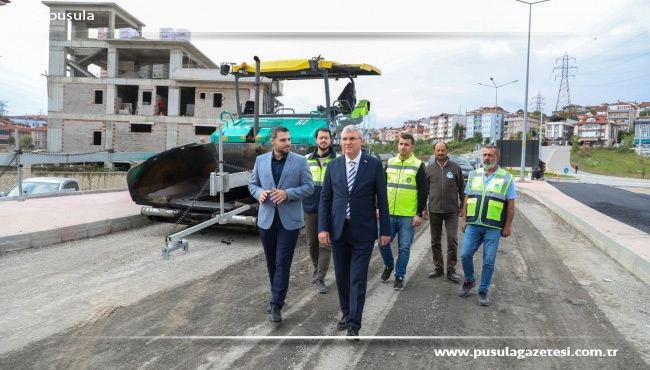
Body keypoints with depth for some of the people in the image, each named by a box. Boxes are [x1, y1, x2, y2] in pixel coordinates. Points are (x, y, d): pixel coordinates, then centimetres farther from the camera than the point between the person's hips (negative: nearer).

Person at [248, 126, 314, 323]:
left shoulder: (300, 161, -4)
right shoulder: (260, 160, 4)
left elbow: (308, 186, -4)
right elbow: (252, 184, 11)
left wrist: (288, 193, -19)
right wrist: (259, 193, -12)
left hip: (289, 220, -3)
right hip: (266, 218, 3)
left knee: (282, 263, -3)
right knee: (271, 262, 14)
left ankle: (276, 305, 4)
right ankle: (277, 296, 33)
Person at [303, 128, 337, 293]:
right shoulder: (307, 160, 6)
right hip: (310, 208, 3)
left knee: (325, 245, -2)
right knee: (312, 243, 15)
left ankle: (320, 278, 8)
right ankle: (317, 268, 38)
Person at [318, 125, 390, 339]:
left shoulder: (374, 165, -4)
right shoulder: (333, 166, 3)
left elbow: (382, 199, -2)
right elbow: (325, 198, 4)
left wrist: (385, 230, -3)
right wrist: (323, 228, -5)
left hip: (363, 231, -3)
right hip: (338, 229, 3)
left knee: (358, 278, -1)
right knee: (342, 276, 13)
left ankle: (354, 324, 9)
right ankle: (346, 314, 32)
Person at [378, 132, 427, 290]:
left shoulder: (418, 166, -2)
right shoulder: (390, 163, 8)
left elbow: (423, 192, -3)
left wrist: (419, 214, -8)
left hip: (408, 216, -3)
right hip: (388, 213, 3)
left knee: (404, 247, 4)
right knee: (383, 242, 4)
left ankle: (399, 276, 19)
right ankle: (388, 266, 31)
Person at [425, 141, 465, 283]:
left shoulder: (455, 167, 0)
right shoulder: (429, 168, 3)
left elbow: (462, 188, 5)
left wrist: (462, 206, 3)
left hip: (452, 210, -2)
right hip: (434, 210, 2)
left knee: (452, 240, -2)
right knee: (435, 241, 9)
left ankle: (451, 270, 9)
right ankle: (438, 268, 21)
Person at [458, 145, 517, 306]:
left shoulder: (506, 178, 0)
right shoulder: (473, 175, 9)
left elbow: (510, 204, 1)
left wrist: (508, 226, -3)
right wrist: (464, 220, 9)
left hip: (493, 228, -2)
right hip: (473, 225, 3)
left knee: (488, 261, 3)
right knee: (465, 255, 1)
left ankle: (483, 291, 17)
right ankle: (469, 281, 27)